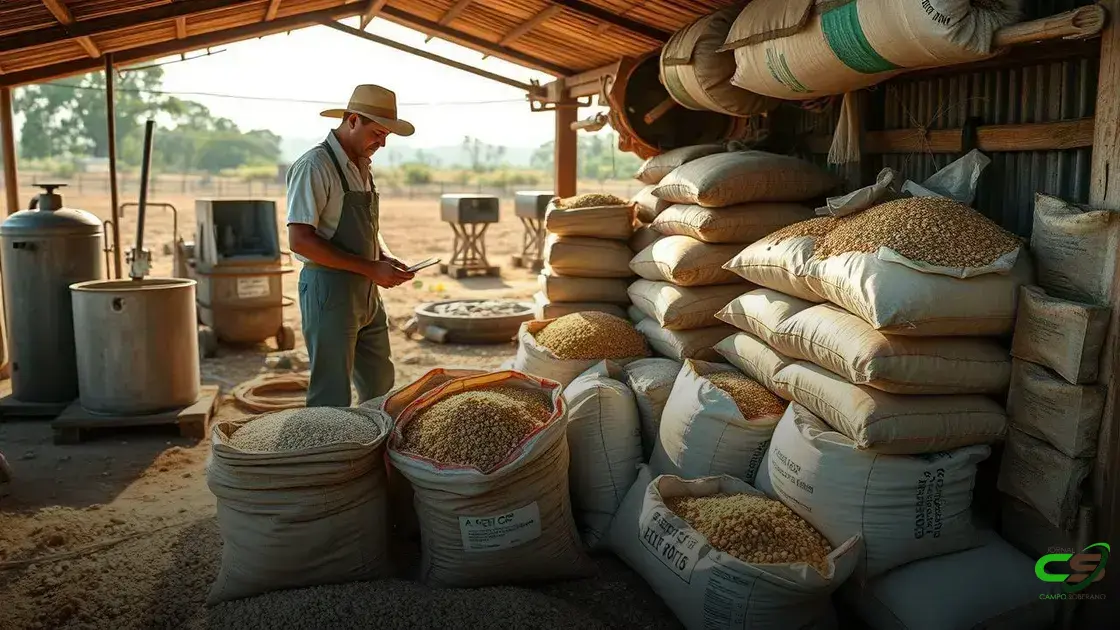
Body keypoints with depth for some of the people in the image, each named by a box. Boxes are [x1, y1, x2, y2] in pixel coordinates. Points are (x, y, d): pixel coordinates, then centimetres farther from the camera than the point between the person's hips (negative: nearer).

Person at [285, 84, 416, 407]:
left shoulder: (362, 166, 13)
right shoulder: (315, 166, -13)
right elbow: (300, 240, -20)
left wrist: (386, 258, 4)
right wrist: (370, 268, -21)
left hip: (367, 293, 9)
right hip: (330, 291, -9)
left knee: (380, 388, 16)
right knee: (332, 397, -2)